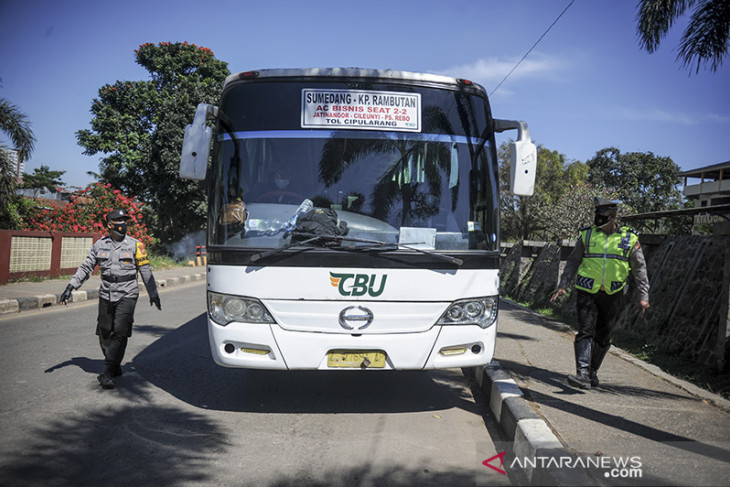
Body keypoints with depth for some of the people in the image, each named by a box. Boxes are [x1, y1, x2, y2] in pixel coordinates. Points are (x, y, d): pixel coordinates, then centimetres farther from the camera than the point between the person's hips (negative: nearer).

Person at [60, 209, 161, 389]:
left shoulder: (135, 245, -2)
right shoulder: (100, 244, 5)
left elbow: (145, 271, 4)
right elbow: (86, 268, 10)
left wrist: (153, 294, 7)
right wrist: (70, 287, 2)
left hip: (127, 295, -3)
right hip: (106, 294, 3)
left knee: (120, 332, -12)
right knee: (104, 332, 7)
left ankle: (107, 373, -8)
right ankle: (115, 367, 25)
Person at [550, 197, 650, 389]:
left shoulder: (629, 239, 2)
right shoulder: (587, 235, 2)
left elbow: (639, 269, 5)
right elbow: (573, 261, 9)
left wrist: (643, 296, 0)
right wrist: (562, 285, 2)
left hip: (612, 296, 1)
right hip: (588, 293, -1)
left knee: (603, 336, 10)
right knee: (585, 332, -13)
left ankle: (593, 371, 27)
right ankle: (583, 374, -19)